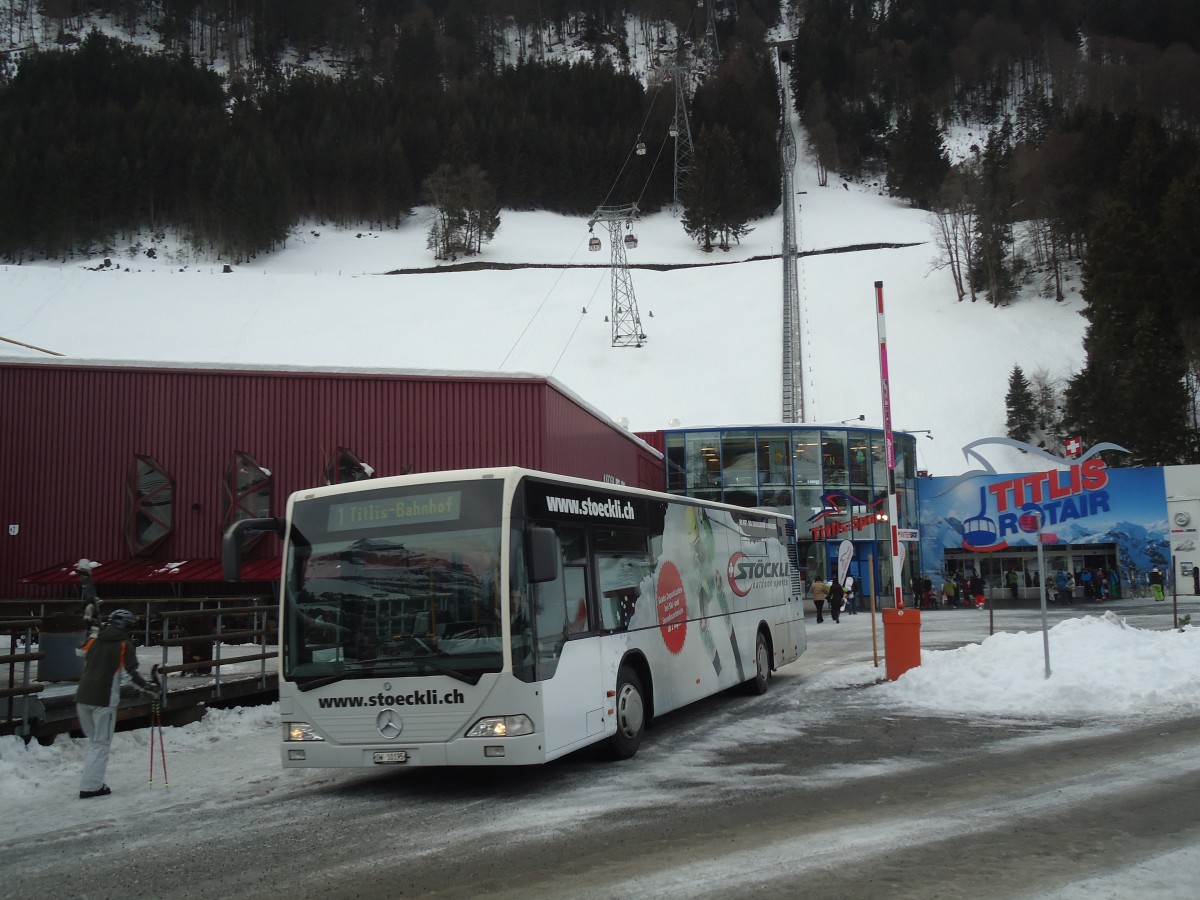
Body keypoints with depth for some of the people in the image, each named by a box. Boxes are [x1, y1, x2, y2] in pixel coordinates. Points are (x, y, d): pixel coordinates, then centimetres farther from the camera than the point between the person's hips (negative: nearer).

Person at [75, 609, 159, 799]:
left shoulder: (94, 640, 10)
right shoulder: (125, 645, -3)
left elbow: (79, 651, 31)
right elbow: (133, 673, -7)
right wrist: (148, 689, 6)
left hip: (82, 696, 5)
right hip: (104, 699, -5)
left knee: (93, 740, 19)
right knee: (101, 743, 2)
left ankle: (92, 781, 19)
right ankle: (90, 786, -3)